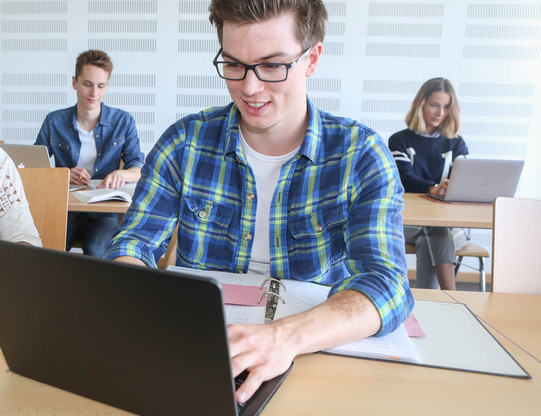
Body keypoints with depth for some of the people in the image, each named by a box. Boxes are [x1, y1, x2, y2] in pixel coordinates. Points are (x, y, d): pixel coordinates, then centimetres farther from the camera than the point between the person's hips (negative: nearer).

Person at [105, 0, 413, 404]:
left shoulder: (361, 154, -9)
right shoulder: (185, 142, -3)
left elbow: (385, 284, -19)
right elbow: (135, 242, -3)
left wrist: (287, 336, -38)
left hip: (317, 352, -1)